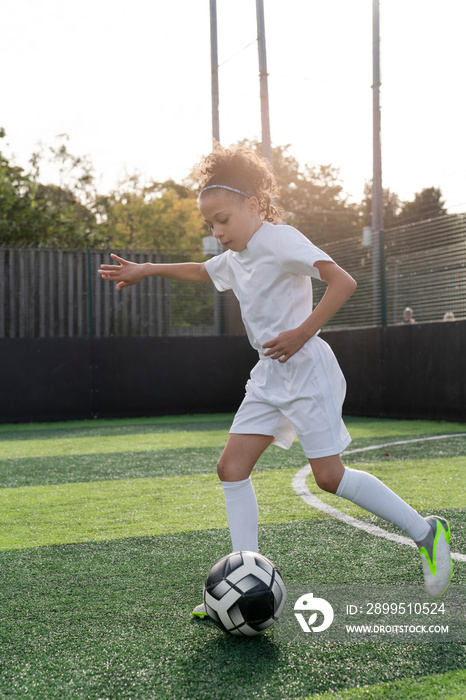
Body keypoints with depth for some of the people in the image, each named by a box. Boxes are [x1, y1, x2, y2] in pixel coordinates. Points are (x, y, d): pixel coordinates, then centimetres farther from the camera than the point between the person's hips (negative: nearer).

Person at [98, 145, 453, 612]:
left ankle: (426, 532, 8)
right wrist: (146, 270, 36)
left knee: (329, 476, -9)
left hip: (306, 369, -9)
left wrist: (302, 333, -24)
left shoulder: (280, 240, -13)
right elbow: (201, 272, 37)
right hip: (269, 376, 9)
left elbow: (342, 281, -23)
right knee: (232, 467, 0)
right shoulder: (233, 258, 14)